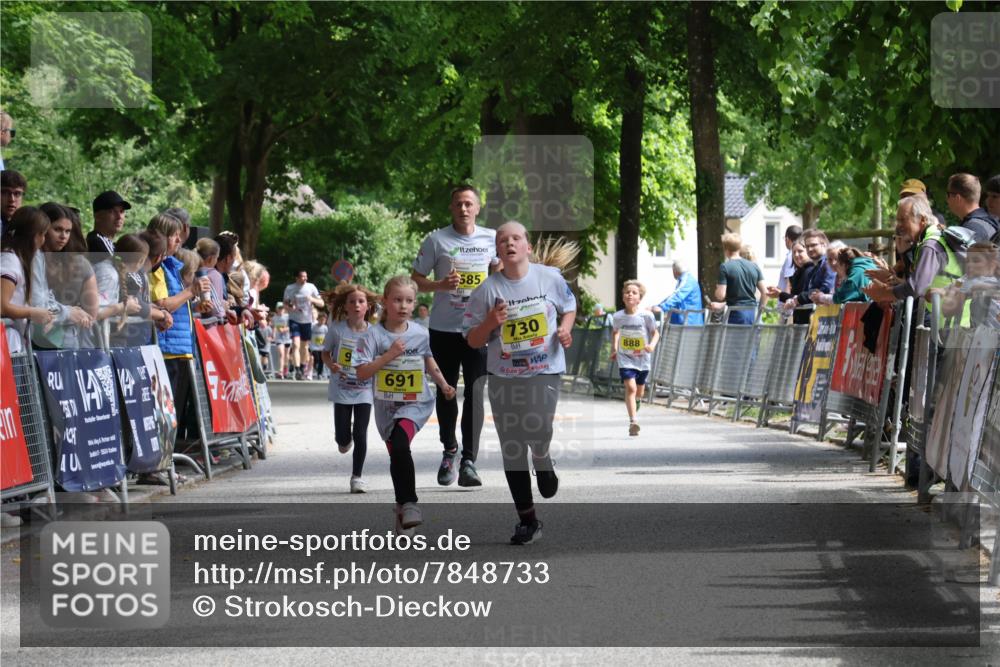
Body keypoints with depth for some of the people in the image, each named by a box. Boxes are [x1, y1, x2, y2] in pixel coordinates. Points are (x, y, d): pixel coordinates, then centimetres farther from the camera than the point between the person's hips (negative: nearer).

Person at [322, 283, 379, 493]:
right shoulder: (337, 329, -8)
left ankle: (357, 476, 8)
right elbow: (326, 352, 4)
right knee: (343, 439, 3)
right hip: (342, 390, 0)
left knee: (360, 434, -5)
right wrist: (331, 365, -17)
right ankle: (344, 439, 41)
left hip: (364, 391, 0)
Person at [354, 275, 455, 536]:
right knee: (397, 455, 9)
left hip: (416, 403, -1)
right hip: (386, 405, 1)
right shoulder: (374, 335, -9)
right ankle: (404, 506, 27)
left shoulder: (420, 333, -1)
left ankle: (408, 505, -22)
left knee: (400, 445, -26)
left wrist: (443, 384, 14)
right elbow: (362, 373, -14)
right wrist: (389, 355, -21)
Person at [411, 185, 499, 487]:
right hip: (444, 328, 0)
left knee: (475, 392, -10)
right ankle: (449, 452, 31)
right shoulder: (436, 240, -3)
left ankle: (469, 462, -13)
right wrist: (441, 285, -18)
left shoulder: (491, 238, 4)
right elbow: (415, 280, -1)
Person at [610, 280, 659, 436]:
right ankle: (633, 422, -23)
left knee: (639, 392, 16)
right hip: (625, 358, -1)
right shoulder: (618, 317, -6)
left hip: (643, 359, 1)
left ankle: (635, 410, 50)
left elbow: (655, 333, 0)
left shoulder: (646, 316, -11)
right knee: (630, 387, -19)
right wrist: (614, 348, 7)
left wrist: (652, 345, -18)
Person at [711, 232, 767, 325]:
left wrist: (717, 289, 9)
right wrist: (760, 309, 19)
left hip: (736, 314, -5)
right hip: (752, 313, 5)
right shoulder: (754, 266, 8)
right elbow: (765, 292, 7)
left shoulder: (725, 267, -7)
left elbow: (720, 296, -12)